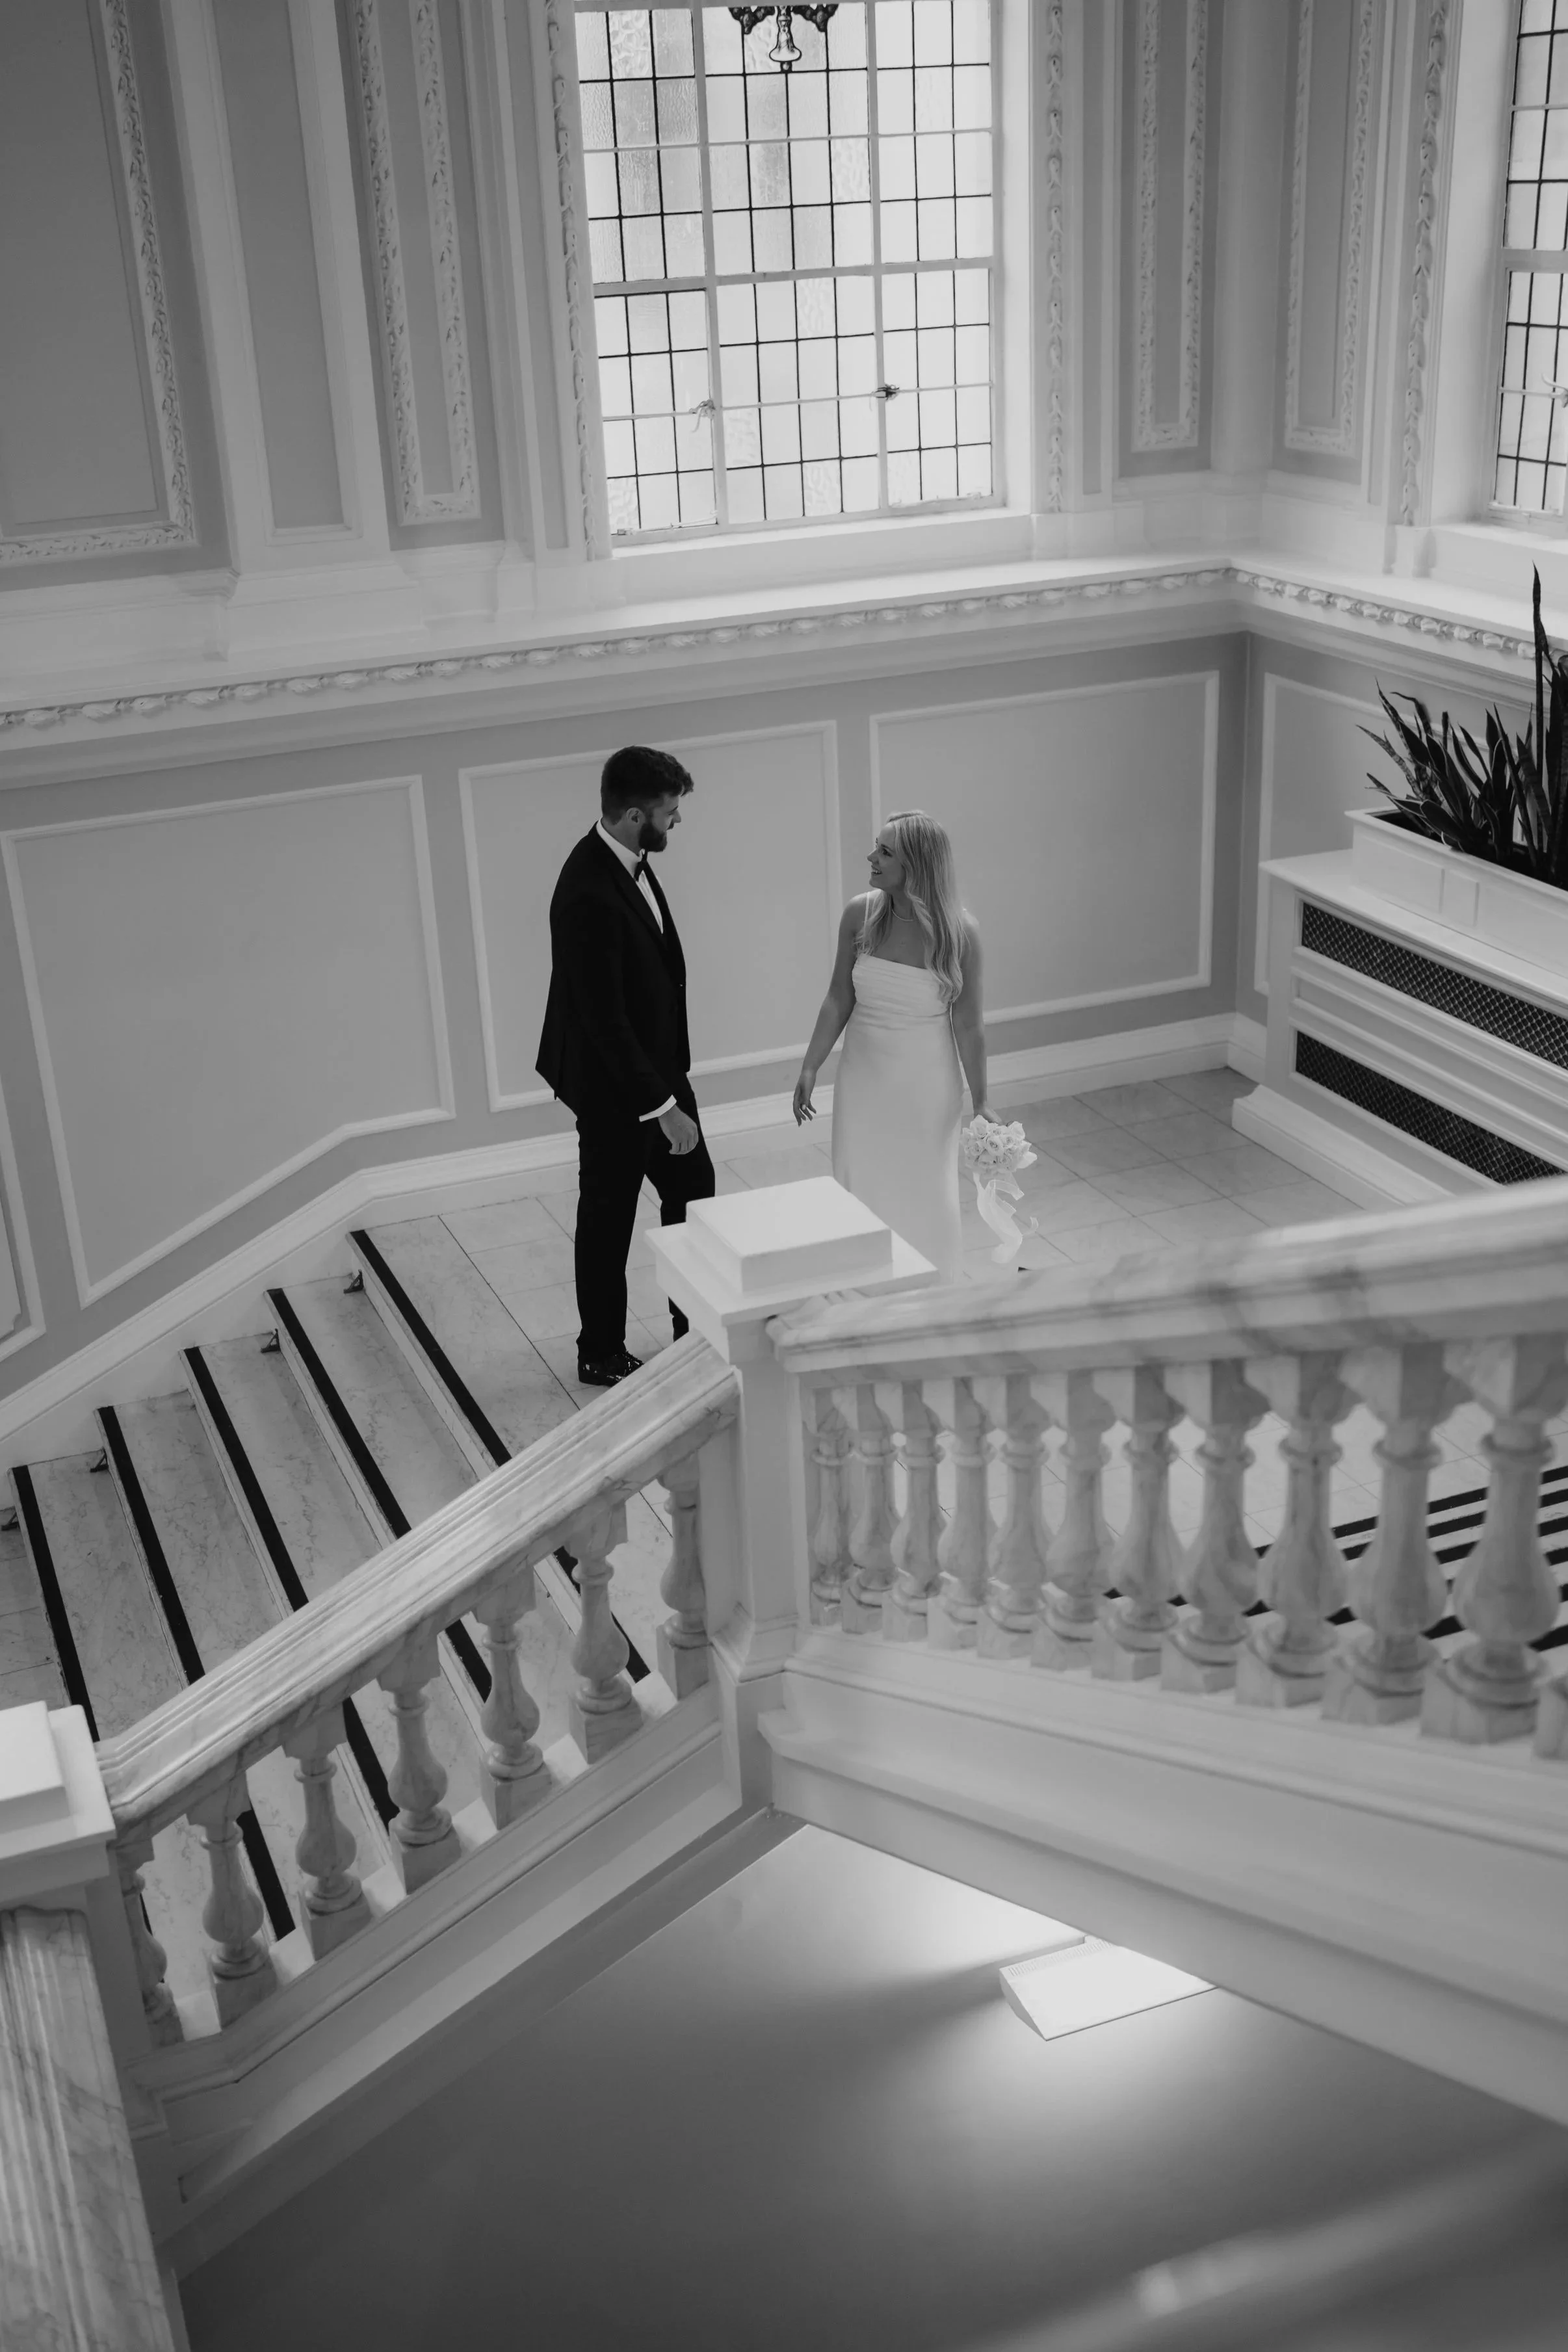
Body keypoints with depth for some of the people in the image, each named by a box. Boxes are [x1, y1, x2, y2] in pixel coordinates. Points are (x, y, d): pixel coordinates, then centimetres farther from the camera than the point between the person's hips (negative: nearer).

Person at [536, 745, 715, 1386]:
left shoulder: (626, 863, -2)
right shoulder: (588, 896, -31)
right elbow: (604, 1021, -29)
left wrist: (670, 1089, 17)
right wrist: (661, 1106, -25)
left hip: (658, 1066, 9)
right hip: (613, 1088, -9)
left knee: (693, 1189, 19)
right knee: (608, 1219, 9)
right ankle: (601, 1356, 28)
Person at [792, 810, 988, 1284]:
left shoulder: (958, 933, -16)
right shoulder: (860, 915, -9)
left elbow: (968, 1024, -9)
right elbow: (838, 1000, 0)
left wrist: (980, 1102, -5)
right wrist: (810, 1069, -1)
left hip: (927, 1085, -3)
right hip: (864, 1080, 3)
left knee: (926, 1198, 10)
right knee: (862, 1196, 11)